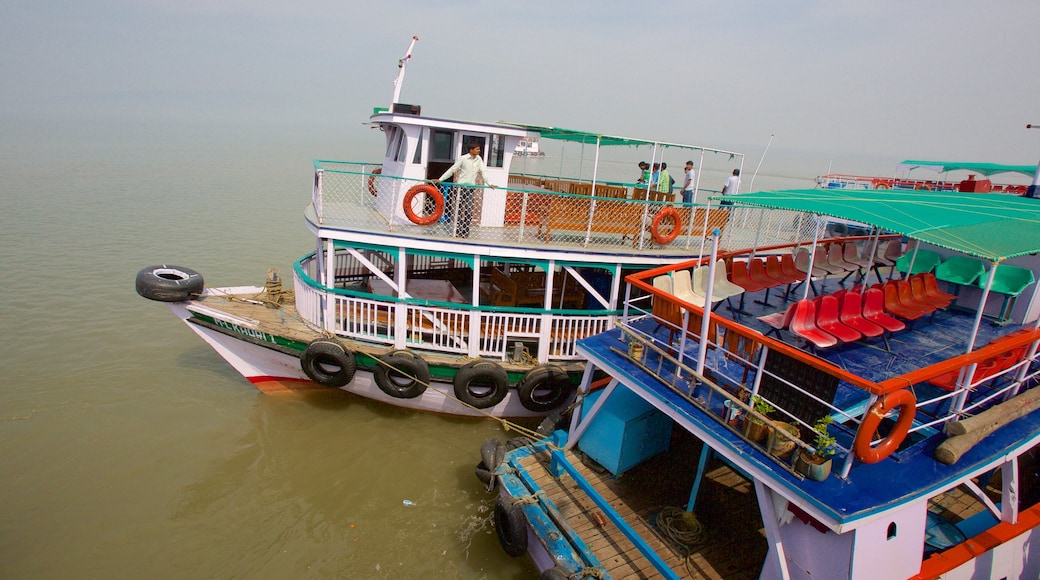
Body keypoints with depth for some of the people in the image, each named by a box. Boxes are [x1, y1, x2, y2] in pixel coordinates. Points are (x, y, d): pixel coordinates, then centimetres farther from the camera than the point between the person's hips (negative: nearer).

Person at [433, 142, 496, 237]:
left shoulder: (479, 159, 5)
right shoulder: (463, 158, -7)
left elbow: (483, 171, 8)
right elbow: (452, 169, -4)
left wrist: (489, 184, -2)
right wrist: (440, 179, -4)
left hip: (471, 188, 4)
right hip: (461, 186, -4)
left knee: (469, 211, 3)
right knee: (459, 209, 1)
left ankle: (465, 232, 10)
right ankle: (458, 231, 7)